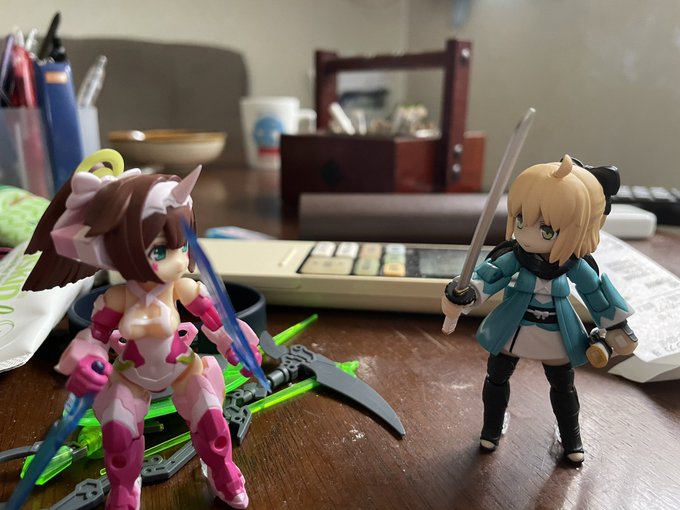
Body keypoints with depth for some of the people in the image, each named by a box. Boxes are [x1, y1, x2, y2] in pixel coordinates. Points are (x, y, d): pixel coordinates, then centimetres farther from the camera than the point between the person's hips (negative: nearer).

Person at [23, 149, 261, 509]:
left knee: (211, 418, -2)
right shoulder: (117, 299, -25)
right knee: (118, 430, -3)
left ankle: (222, 474, 30)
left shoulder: (183, 289, -24)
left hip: (183, 367, 0)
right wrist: (86, 362, -28)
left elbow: (214, 320, -11)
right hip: (131, 375, 0)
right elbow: (95, 335, -10)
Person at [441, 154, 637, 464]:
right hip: (513, 329, 0)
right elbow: (487, 276, -34)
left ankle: (571, 439, 47)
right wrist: (465, 293, -54)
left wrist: (611, 328, 7)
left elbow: (596, 292, -2)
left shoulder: (576, 265, -17)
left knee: (563, 385, 20)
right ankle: (492, 430, 41)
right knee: (497, 377, 14)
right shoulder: (512, 258, -22)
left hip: (557, 333, 1)